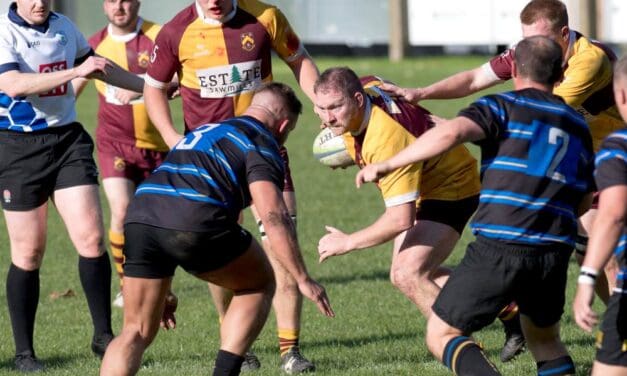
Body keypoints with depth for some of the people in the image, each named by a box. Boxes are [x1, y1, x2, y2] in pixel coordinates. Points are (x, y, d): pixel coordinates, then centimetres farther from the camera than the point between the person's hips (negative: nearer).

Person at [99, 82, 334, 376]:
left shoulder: (204, 130, 36)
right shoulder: (261, 142, 12)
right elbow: (272, 214, -4)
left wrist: (163, 289, 44)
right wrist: (303, 280, -1)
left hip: (138, 218, 6)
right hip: (195, 224, -6)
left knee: (136, 333, 14)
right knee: (259, 285, 21)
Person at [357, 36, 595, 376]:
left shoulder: (502, 107, 1)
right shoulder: (578, 124, 19)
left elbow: (452, 132, -19)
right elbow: (584, 202, 23)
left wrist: (387, 164, -11)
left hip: (499, 247, -5)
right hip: (555, 252, 5)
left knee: (441, 335, 5)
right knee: (545, 341, 28)